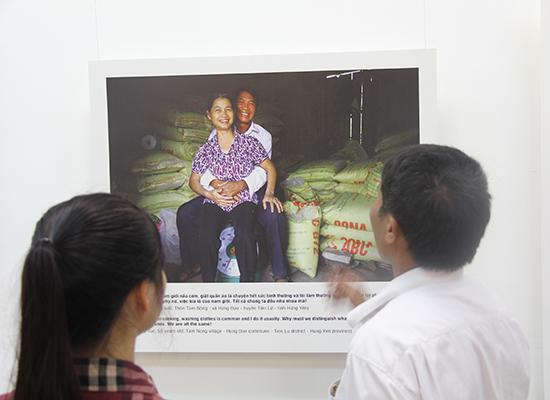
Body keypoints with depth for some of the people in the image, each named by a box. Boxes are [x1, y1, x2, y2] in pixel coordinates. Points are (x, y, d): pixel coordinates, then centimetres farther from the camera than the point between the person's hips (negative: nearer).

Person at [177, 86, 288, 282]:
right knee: (184, 213, -16)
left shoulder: (263, 136, 0)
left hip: (252, 192, -2)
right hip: (220, 192, 2)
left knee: (274, 216, -33)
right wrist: (215, 183, -32)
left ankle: (279, 273, -16)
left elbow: (262, 171, -14)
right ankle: (192, 265, 5)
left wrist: (241, 185, -36)